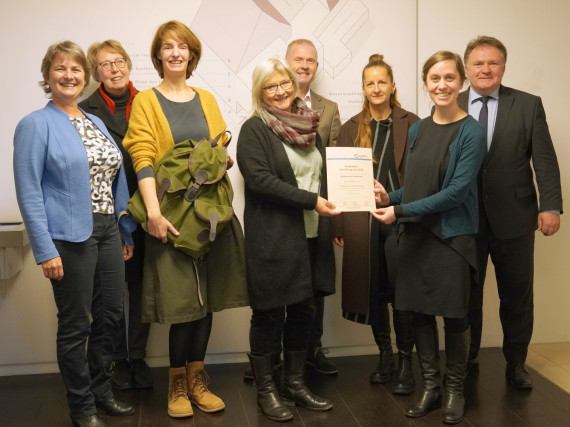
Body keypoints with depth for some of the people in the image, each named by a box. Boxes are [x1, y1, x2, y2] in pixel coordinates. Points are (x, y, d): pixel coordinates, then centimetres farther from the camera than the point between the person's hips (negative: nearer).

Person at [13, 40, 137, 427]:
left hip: (108, 231, 6)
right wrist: (45, 249, -16)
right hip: (69, 236, -6)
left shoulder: (97, 123, 14)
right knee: (76, 324, 5)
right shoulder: (36, 125, -6)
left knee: (110, 316, 12)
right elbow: (29, 191, -11)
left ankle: (101, 391, 32)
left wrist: (128, 232, 14)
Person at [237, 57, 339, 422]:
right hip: (273, 238, -6)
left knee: (304, 310, 12)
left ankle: (296, 383, 26)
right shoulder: (254, 129, -6)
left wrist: (333, 222, 12)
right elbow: (260, 179, -18)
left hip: (312, 236, 6)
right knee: (270, 313, 3)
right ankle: (266, 390, 17)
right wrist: (311, 201, -21)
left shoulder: (309, 126, 13)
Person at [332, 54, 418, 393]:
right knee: (373, 290, 10)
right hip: (363, 220, 3)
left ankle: (406, 363, 10)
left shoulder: (411, 124, 1)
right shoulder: (352, 128, 9)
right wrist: (339, 225, 1)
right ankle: (385, 356, 25)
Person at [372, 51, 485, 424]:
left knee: (454, 315, 6)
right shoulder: (417, 130, 8)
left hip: (453, 236, -5)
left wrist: (401, 210, -19)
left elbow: (456, 191, -17)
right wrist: (389, 197, -5)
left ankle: (455, 390, 25)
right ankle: (430, 386, 27)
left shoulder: (472, 132, -10)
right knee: (420, 312, 11)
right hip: (414, 235, 5)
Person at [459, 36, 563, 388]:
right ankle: (466, 360, 28)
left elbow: (545, 160, -2)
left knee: (517, 295, 10)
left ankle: (516, 364, 27)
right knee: (466, 294, 11)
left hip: (513, 217, 0)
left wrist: (551, 206, -10)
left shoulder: (529, 105, 2)